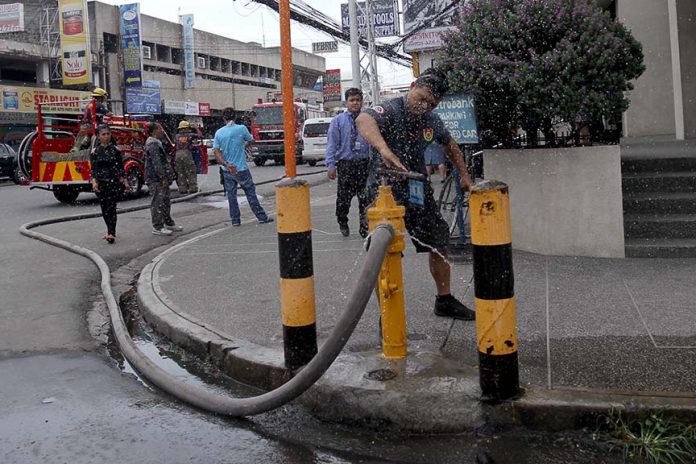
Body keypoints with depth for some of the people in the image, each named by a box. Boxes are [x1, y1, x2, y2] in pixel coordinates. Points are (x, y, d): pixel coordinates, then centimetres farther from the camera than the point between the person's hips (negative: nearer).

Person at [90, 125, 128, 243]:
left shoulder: (115, 149, 3)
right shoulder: (94, 151, 4)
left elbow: (120, 166, 6)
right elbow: (93, 169, 2)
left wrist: (124, 180, 1)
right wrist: (94, 181, -11)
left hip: (114, 181, -2)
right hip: (101, 183, 2)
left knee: (111, 207, -9)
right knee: (104, 209, 8)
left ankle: (111, 233, -11)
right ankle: (111, 231, 22)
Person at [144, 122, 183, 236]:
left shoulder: (157, 143, 19)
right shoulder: (152, 144, -16)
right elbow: (156, 163, -22)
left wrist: (166, 177, 23)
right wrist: (163, 178, -23)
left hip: (160, 179, 11)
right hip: (155, 179, -11)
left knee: (165, 201, 17)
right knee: (158, 202, -7)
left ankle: (168, 223, 26)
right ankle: (157, 227, -4)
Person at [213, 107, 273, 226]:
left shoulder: (219, 132, -2)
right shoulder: (241, 128, -10)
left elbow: (216, 151, -7)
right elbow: (250, 140, 8)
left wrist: (226, 164, -15)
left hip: (227, 170, 3)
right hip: (241, 169, -3)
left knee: (231, 195, 10)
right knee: (250, 193, 6)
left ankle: (235, 220, 12)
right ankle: (261, 217, 10)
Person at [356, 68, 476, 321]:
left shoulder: (432, 121, 3)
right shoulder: (391, 110, -18)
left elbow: (450, 145, 24)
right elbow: (364, 120, -42)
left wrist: (464, 175, 23)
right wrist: (384, 149, -60)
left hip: (418, 189, 7)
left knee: (439, 243, 12)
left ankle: (444, 300, 30)